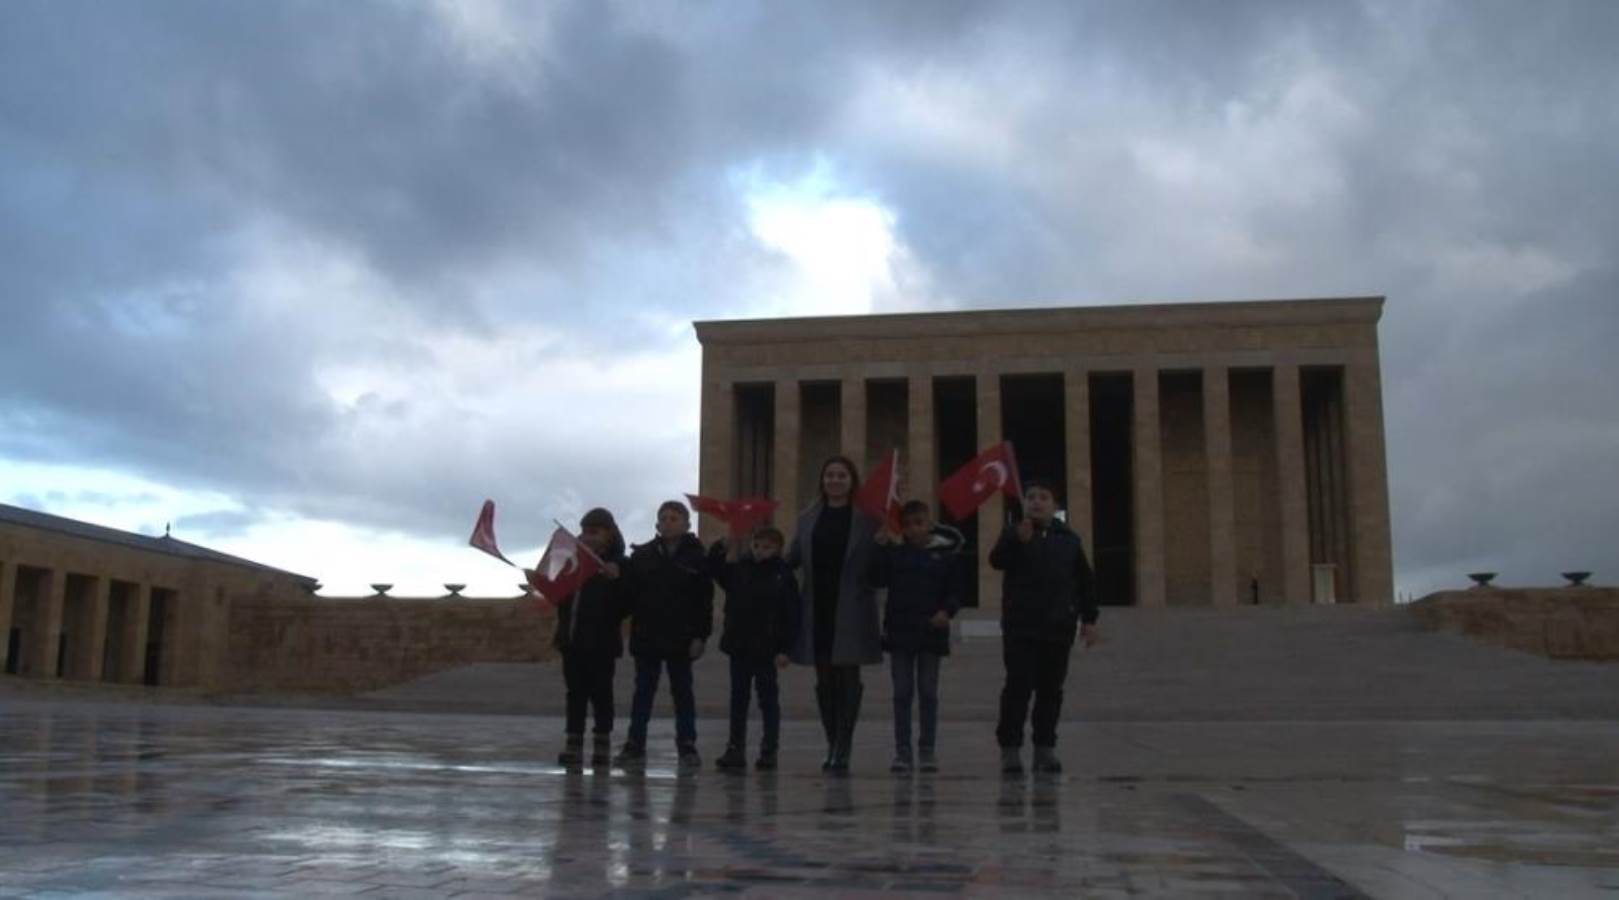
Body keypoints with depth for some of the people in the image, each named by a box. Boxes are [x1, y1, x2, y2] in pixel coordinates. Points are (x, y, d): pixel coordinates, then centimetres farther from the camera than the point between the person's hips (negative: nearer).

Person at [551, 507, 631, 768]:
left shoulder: (617, 565, -4)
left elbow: (624, 604, -12)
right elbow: (562, 596, 17)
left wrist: (614, 579, -25)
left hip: (601, 641, -5)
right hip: (573, 639, 5)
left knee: (600, 693, 3)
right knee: (575, 692, 7)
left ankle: (602, 745, 10)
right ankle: (573, 745, 11)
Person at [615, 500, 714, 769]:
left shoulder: (697, 558, -2)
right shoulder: (642, 555, 5)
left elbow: (705, 602, -3)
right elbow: (630, 595, 8)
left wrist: (701, 636, -8)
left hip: (681, 638, -2)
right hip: (646, 636, 2)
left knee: (682, 692, 6)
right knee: (643, 691, 7)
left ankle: (687, 746, 12)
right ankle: (635, 745, 12)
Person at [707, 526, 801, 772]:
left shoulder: (783, 576, -6)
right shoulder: (738, 569, 5)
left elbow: (790, 616, -8)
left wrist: (784, 649, -13)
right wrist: (721, 548, -9)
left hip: (766, 649, -4)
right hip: (739, 646, 4)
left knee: (768, 699, 4)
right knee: (738, 698, 9)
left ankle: (769, 751, 11)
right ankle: (735, 750, 15)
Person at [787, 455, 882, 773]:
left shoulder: (867, 518, 0)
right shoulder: (808, 518, 11)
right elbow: (791, 559, 16)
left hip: (851, 611, -4)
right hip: (817, 609, 4)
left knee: (848, 677, -1)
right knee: (825, 679, 8)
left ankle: (842, 750, 2)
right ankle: (833, 745, 19)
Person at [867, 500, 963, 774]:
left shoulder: (946, 552, 1)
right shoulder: (895, 551, 3)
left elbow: (955, 590, 2)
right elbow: (876, 579, -6)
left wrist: (947, 611, -15)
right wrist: (881, 548, -13)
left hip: (932, 630, -1)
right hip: (900, 629, 1)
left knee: (928, 691, 6)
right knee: (902, 692, 4)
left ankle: (927, 750, 14)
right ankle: (902, 751, 8)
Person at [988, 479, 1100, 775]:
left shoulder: (1068, 539, 10)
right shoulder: (1014, 533, 1)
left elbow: (1085, 582, 14)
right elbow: (997, 560, -19)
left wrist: (1089, 619, 9)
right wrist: (1019, 540, -36)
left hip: (1058, 628, 3)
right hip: (1020, 628, -3)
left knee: (1051, 690, 7)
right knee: (1018, 687, -6)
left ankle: (1045, 749, 15)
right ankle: (1010, 749, 0)